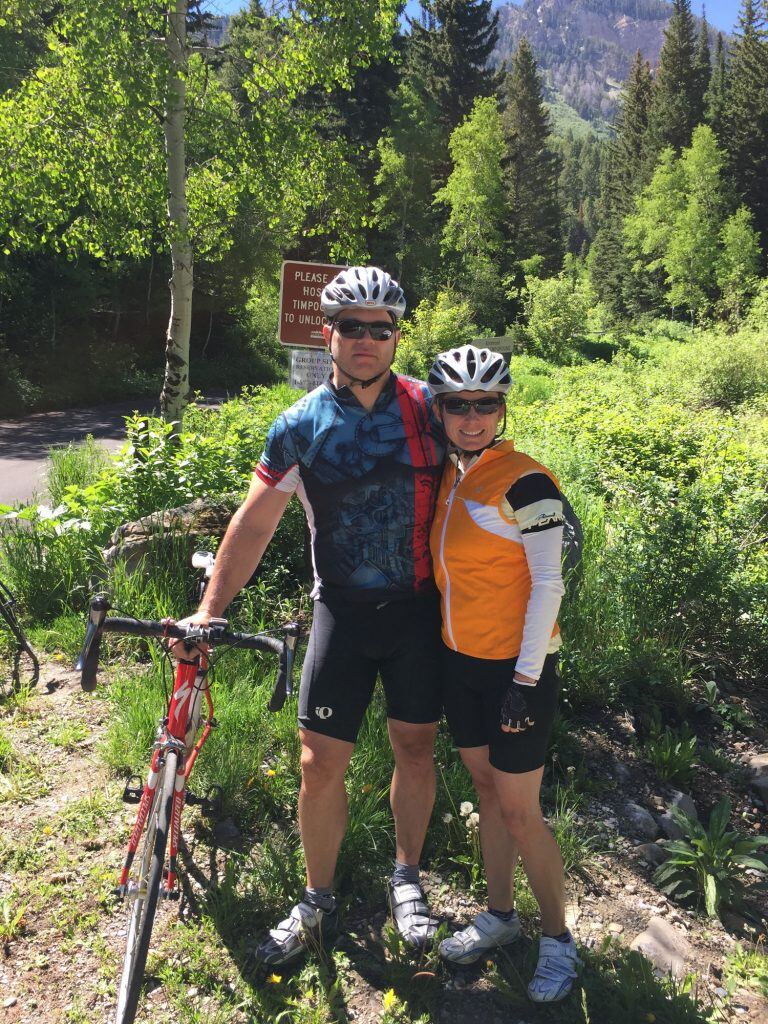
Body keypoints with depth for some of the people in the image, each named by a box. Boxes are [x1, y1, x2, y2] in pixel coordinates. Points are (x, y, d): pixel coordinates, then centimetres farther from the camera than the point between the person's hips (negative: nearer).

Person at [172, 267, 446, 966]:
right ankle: (317, 905, 25)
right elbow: (255, 522, -2)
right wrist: (210, 609, -5)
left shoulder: (429, 408, -3)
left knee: (415, 749, 11)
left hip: (419, 608, 1)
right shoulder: (302, 425, -4)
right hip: (343, 612, 0)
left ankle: (406, 880, 36)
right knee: (321, 762, 1)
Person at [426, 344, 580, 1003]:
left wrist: (526, 679, -17)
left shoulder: (525, 483, -18)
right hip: (460, 660, 7)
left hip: (515, 667, -7)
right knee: (486, 790, 19)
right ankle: (500, 915, 37)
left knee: (519, 813, 3)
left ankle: (559, 939, 26)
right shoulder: (448, 474, 5)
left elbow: (548, 584, -17)